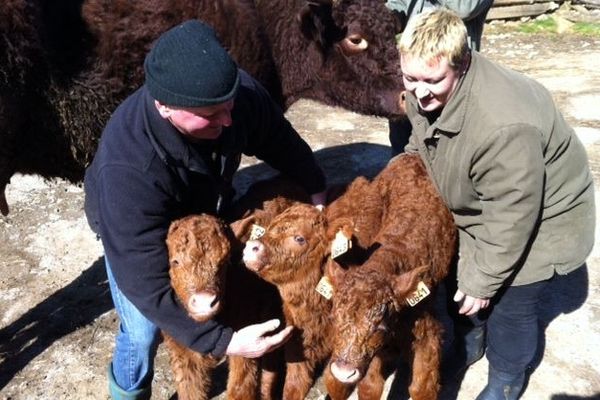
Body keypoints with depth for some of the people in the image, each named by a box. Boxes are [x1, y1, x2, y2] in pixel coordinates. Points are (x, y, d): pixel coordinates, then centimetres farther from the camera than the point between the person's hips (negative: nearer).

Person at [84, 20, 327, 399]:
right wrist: (223, 342, -43)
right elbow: (145, 282, -41)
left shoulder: (238, 92, -33)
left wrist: (317, 190, 0)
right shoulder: (128, 168, -46)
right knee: (144, 332, -2)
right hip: (134, 228, -4)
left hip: (207, 206, 5)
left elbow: (279, 138, -10)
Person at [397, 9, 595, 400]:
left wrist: (482, 282, -21)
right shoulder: (425, 92, -17)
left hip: (535, 222, -7)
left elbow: (510, 219, -32)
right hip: (482, 210, 7)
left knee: (508, 304, 6)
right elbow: (421, 148, 5)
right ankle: (471, 338, 51)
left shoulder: (502, 125, -42)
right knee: (464, 277, 22)